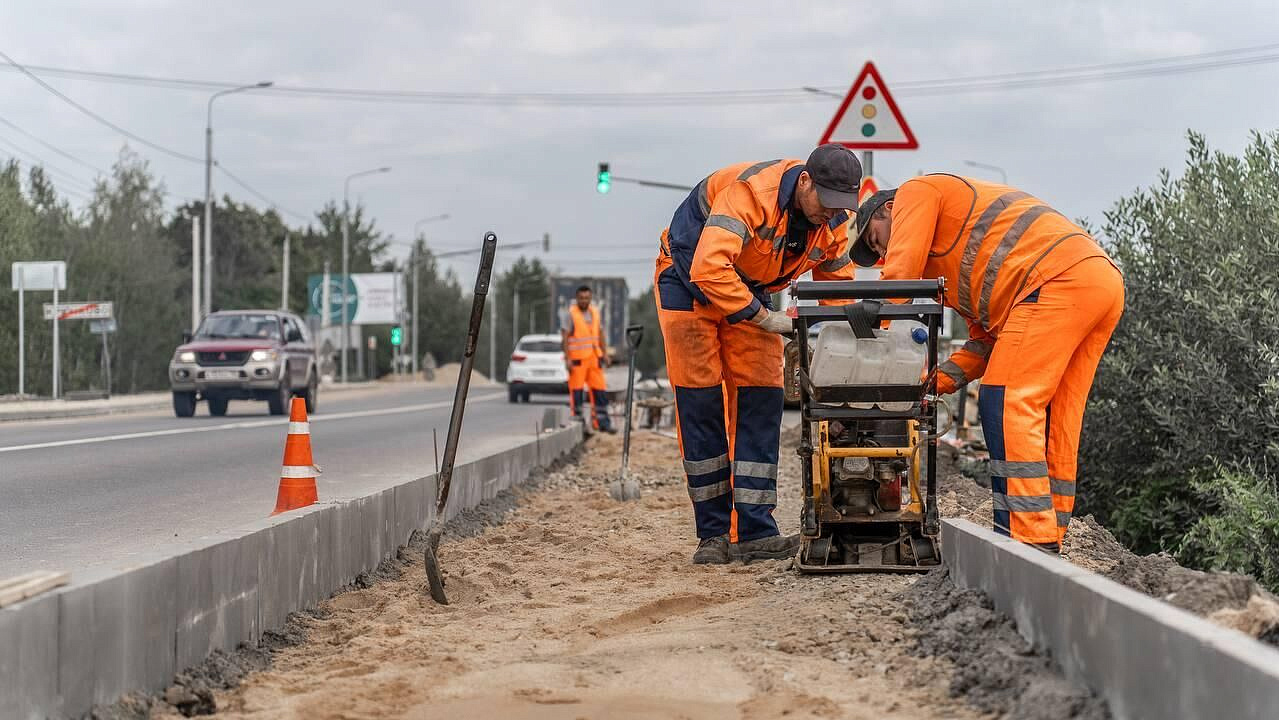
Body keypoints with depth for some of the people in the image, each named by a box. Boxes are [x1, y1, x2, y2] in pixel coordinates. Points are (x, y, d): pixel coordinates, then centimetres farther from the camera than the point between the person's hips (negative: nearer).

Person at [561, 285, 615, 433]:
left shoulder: (594, 313, 13)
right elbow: (565, 337, -10)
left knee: (599, 390, 4)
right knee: (577, 390, -4)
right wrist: (567, 359, -17)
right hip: (577, 359, -6)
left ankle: (603, 422, 8)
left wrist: (604, 354, 10)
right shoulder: (570, 314, -6)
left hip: (593, 358, 6)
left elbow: (600, 334, 18)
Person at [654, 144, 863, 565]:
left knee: (761, 399, -7)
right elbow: (709, 269, -44)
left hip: (750, 290, 6)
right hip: (689, 281, -6)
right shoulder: (751, 192, -35)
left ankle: (753, 533, -9)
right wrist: (764, 318, -39)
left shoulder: (833, 222, -12)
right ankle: (714, 533, -4)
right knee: (701, 400, -9)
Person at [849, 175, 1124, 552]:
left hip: (1057, 279, -10)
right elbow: (987, 339, 29)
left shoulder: (915, 193, 12)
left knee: (1006, 407, -11)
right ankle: (1048, 543, 10)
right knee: (1050, 421, 11)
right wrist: (936, 382, 16)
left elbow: (899, 277, -1)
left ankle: (1030, 542, -18)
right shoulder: (951, 254, 36)